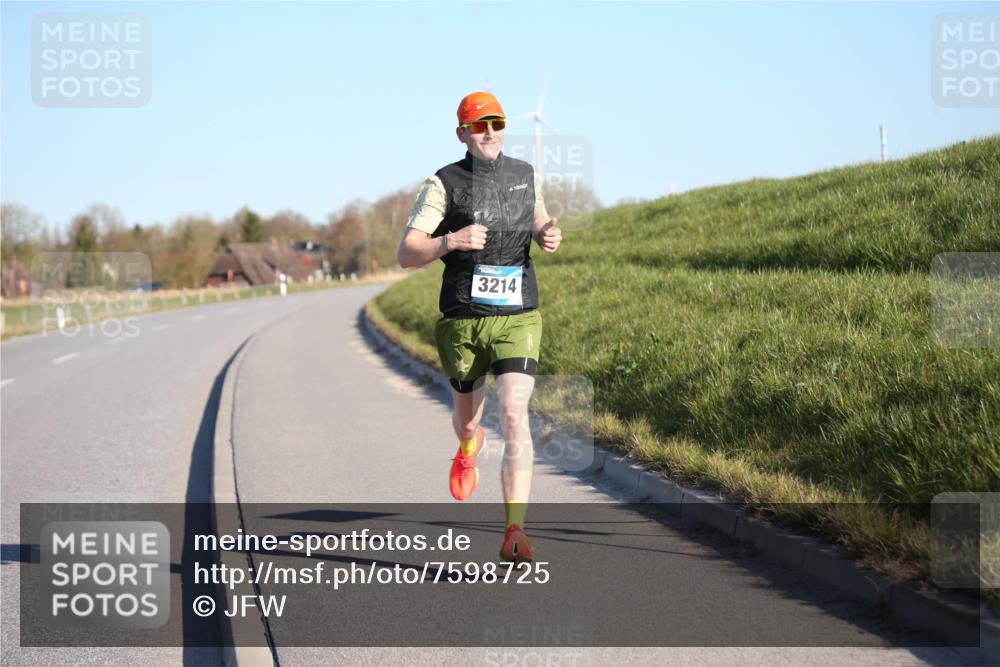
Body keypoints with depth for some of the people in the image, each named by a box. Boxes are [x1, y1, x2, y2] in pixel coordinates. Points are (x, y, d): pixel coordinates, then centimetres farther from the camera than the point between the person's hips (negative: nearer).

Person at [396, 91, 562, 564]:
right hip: (463, 321, 0)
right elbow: (405, 255, -9)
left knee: (514, 417, -17)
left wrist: (550, 236, 4)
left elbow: (539, 220, 29)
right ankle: (469, 446, 59)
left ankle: (514, 534, -21)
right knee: (467, 419, 18)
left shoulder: (524, 175, 8)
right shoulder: (444, 184, -4)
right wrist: (451, 241, -27)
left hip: (518, 318, 1)